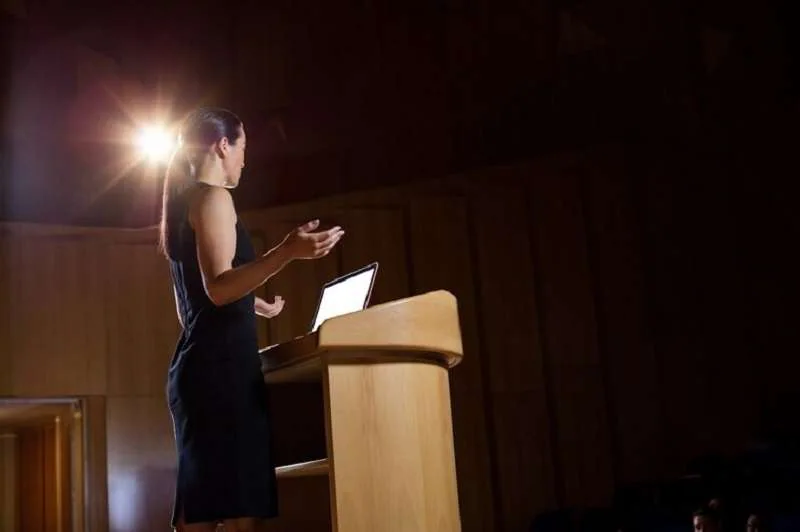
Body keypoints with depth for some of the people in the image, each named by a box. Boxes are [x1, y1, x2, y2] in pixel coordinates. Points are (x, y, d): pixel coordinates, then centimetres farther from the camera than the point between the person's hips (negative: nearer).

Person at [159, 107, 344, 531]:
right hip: (222, 366, -10)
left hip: (197, 366, 10)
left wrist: (255, 305, 41)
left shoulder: (182, 209, 24)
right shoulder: (212, 198, -4)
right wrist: (286, 252, -29)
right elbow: (218, 288, -18)